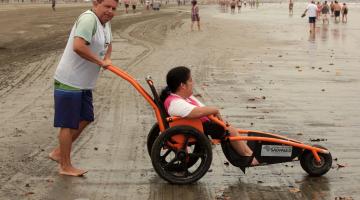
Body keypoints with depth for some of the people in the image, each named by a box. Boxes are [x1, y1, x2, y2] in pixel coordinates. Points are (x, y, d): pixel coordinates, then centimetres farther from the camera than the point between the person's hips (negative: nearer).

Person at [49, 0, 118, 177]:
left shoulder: (105, 22, 10)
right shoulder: (89, 19, -21)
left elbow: (107, 44, 29)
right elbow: (78, 46, -35)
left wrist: (107, 58, 8)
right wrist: (100, 61, -23)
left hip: (83, 83, 10)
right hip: (69, 82, -10)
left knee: (85, 119, 16)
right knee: (68, 124, 1)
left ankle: (58, 152, 29)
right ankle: (66, 167, 13)